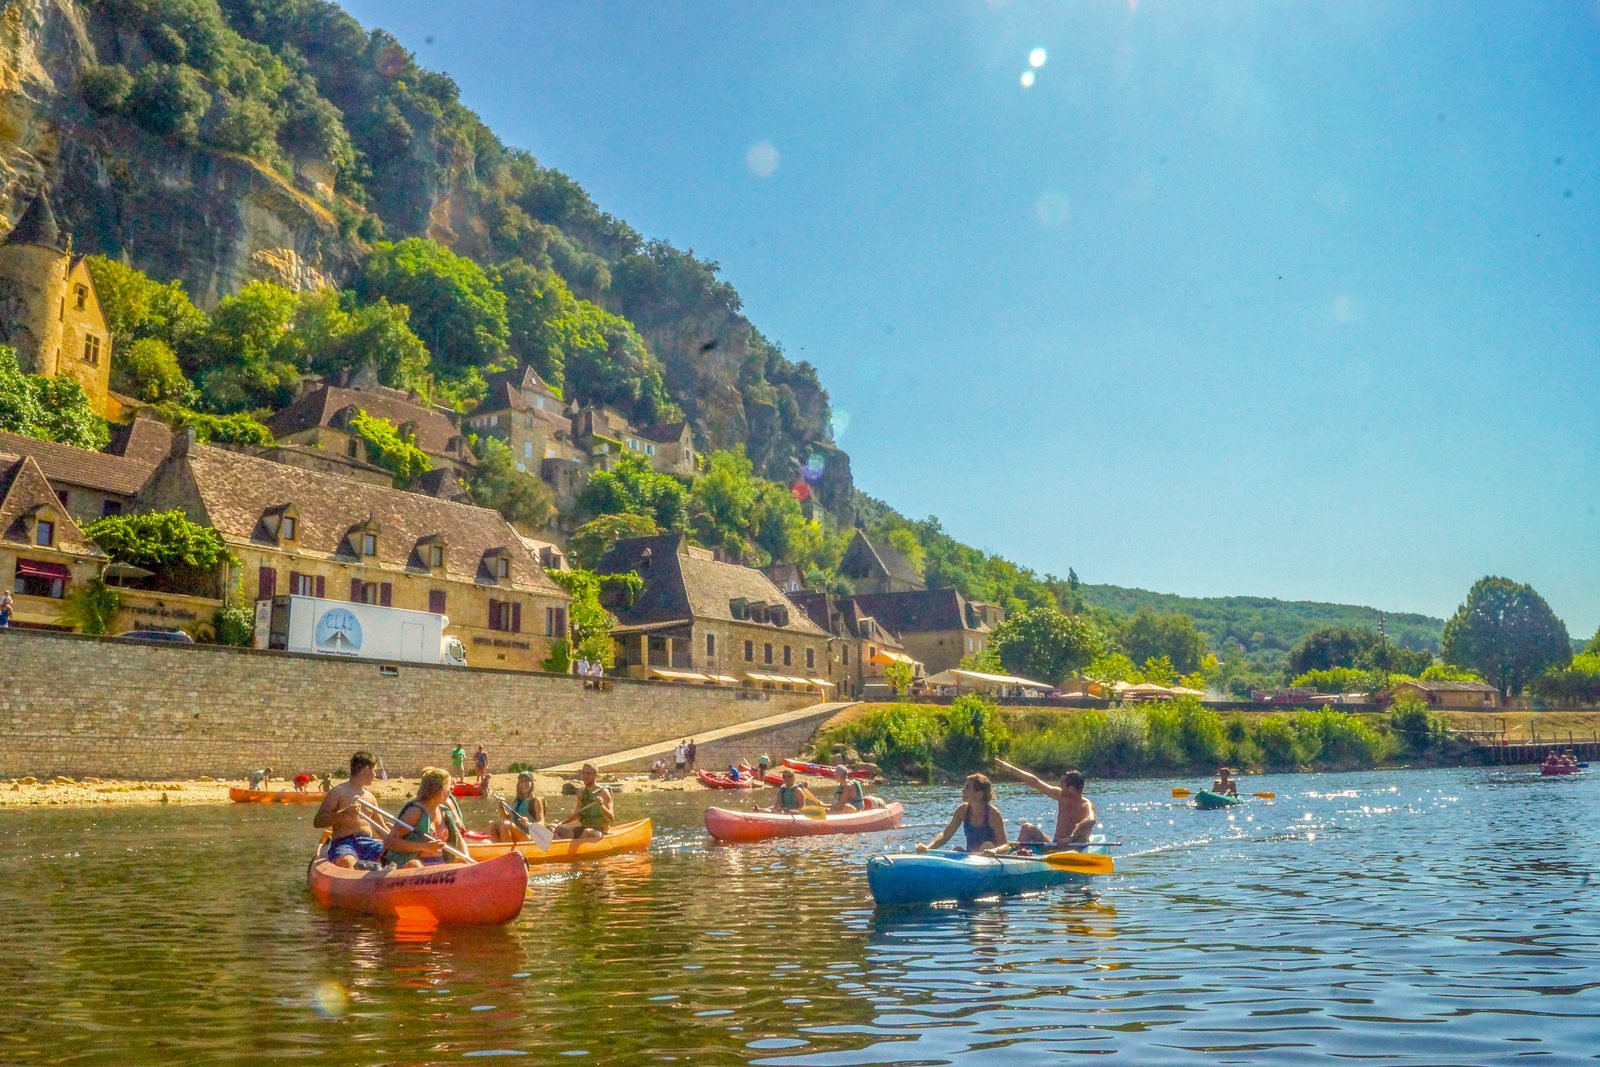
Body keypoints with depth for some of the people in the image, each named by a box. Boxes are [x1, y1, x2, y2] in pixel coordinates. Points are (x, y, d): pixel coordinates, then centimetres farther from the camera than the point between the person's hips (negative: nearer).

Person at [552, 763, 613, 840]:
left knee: (588, 832, -38)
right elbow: (577, 815, 14)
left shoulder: (603, 792, -10)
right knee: (560, 829, -17)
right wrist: (561, 823, -1)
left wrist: (602, 806, -32)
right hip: (583, 828, 6)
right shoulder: (581, 792, 9)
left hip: (600, 830, -6)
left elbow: (611, 819, -14)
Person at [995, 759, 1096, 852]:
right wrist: (1011, 769, 11)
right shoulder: (1061, 796, 6)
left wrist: (1070, 838, -48)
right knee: (1027, 828, -3)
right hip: (1054, 846, 7)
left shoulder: (1086, 805, -14)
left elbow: (1091, 819, -38)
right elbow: (1035, 782, 10)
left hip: (1074, 848, -7)